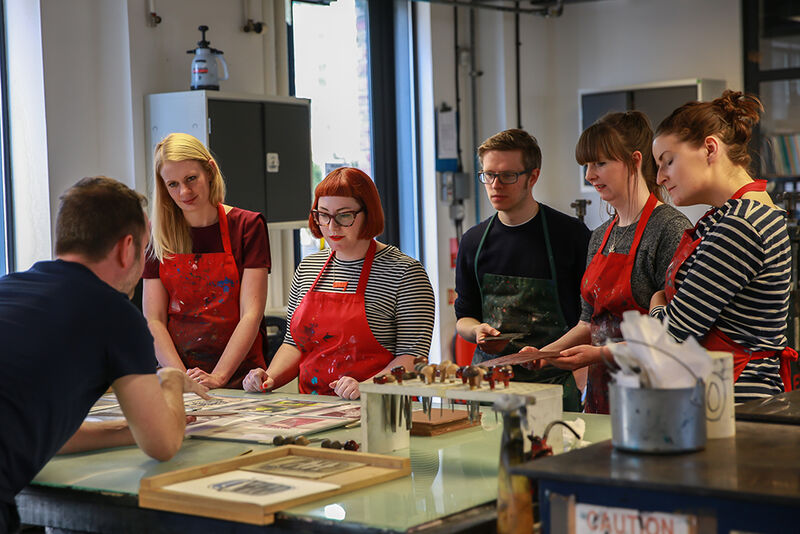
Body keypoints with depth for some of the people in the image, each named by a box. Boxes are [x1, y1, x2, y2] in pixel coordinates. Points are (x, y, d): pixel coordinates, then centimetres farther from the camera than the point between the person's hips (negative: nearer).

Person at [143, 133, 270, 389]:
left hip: (238, 377, -2)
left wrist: (217, 378, -15)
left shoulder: (246, 226, 2)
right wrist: (181, 378, -11)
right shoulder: (158, 236, 9)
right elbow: (153, 320, 4)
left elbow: (251, 314, -5)